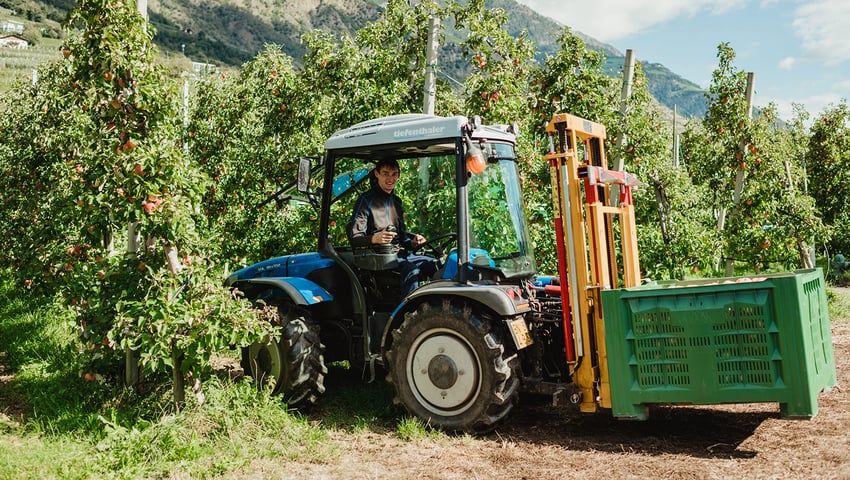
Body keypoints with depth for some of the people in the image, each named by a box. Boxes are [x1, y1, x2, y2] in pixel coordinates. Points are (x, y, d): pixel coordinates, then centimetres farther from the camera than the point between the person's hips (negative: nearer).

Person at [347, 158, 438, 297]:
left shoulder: (397, 201, 22)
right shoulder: (366, 200, -1)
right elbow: (354, 237, -9)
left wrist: (412, 243, 1)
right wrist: (374, 238, -28)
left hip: (398, 254, 7)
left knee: (434, 264, -14)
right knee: (411, 269, -33)